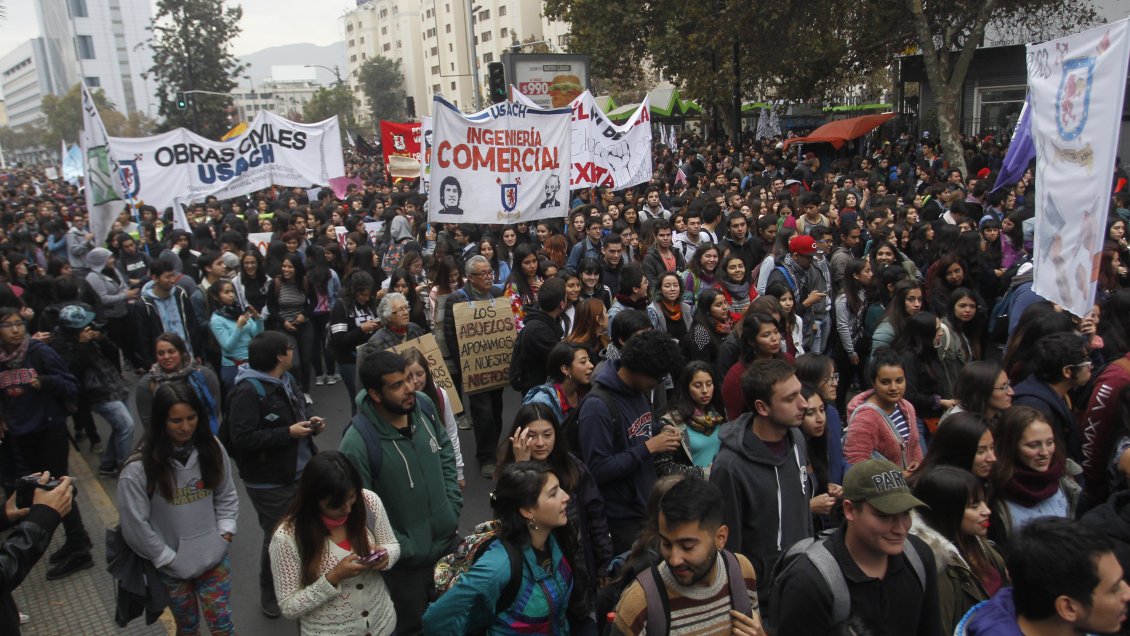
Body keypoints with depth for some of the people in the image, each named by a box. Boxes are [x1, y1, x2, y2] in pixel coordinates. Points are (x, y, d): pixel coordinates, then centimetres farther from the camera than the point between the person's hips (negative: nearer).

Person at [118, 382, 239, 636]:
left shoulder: (211, 448, -6)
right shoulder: (138, 468, -19)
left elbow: (227, 495, 5)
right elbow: (134, 524, -14)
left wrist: (225, 533, -5)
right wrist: (168, 559, -9)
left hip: (214, 557, 2)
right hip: (173, 566, -2)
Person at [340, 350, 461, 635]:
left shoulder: (423, 404, -13)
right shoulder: (357, 443, -30)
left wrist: (453, 504, -1)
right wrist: (405, 550, -15)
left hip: (448, 537, 5)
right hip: (407, 558, -5)